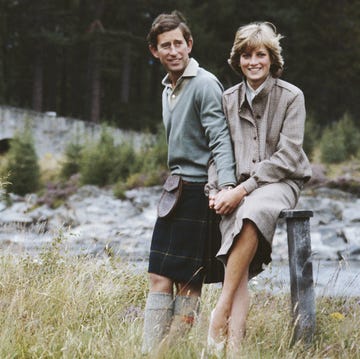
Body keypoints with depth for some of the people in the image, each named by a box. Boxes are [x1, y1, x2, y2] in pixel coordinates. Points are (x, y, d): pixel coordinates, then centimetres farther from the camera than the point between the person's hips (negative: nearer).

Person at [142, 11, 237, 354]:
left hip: (200, 191, -9)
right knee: (159, 278, 5)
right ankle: (150, 352, 7)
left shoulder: (205, 84, -11)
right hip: (176, 190, 9)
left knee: (188, 282, -4)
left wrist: (227, 185, -31)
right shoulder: (168, 87, 17)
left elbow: (220, 140, -19)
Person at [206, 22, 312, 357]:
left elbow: (287, 156, -8)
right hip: (238, 191, 4)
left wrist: (243, 189, -16)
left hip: (280, 182, -3)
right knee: (238, 272, -20)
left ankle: (221, 310, -32)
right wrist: (215, 190, -3)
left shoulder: (291, 96, -1)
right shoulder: (228, 99, 13)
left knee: (250, 213, -39)